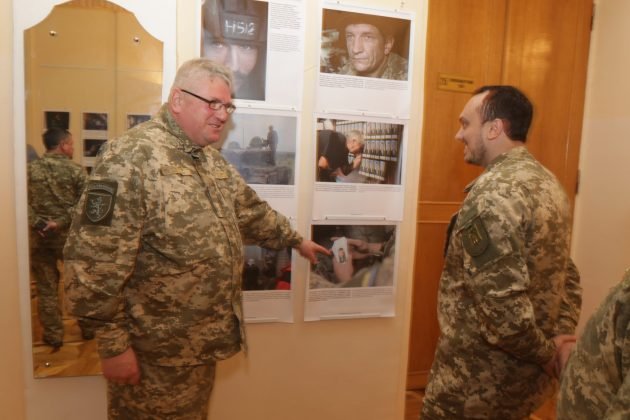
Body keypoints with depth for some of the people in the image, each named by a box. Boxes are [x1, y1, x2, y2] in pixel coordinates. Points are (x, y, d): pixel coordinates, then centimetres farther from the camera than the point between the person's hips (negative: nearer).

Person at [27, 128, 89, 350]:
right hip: (69, 234, -2)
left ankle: (53, 335, 19)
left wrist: (37, 223, -12)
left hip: (38, 236, 2)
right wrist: (61, 222, -14)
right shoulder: (76, 170, -5)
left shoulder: (29, 169, 3)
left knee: (46, 287, 12)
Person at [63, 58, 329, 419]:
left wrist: (296, 240, 27)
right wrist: (114, 345, -20)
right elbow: (96, 264, -23)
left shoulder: (212, 160, 7)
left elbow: (252, 211, 20)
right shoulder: (131, 158, -21)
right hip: (155, 353, -8)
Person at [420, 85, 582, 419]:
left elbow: (502, 304, -29)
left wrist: (544, 353, -13)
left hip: (480, 380, -8)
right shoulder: (548, 183, 5)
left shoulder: (492, 195, -25)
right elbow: (567, 275, 10)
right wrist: (560, 342, 5)